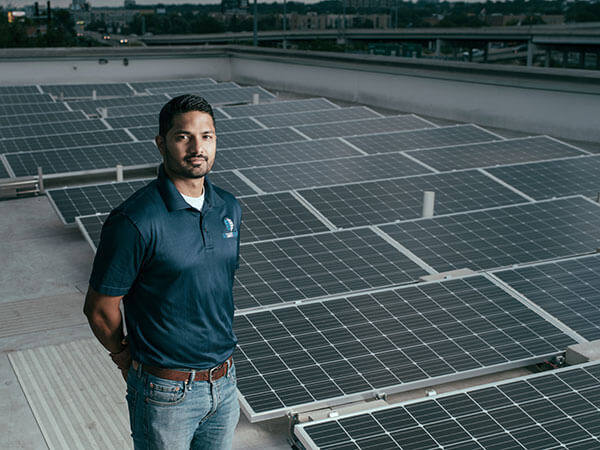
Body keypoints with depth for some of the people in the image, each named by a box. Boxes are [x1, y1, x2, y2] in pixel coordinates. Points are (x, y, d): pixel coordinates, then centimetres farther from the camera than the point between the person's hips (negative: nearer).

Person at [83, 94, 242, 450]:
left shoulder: (230, 209, 1)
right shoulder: (134, 221, -20)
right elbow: (100, 308, -12)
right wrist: (127, 359, 3)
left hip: (224, 382, 6)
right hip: (167, 392, -6)